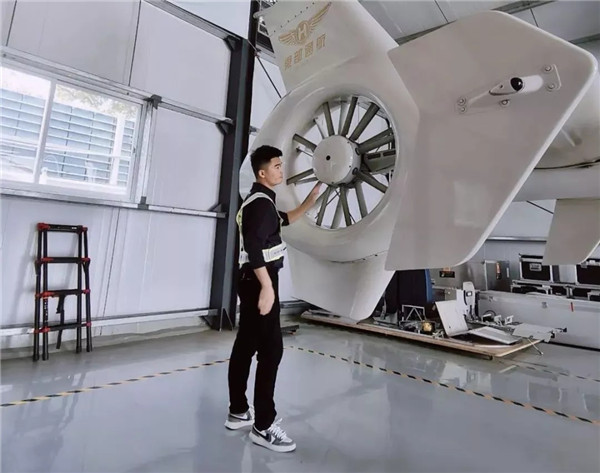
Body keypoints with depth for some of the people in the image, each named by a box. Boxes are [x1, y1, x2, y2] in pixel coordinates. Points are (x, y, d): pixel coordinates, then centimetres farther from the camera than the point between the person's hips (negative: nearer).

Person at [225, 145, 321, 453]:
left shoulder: (261, 200, 19)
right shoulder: (260, 202, -14)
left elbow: (283, 221, 32)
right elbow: (254, 246, -24)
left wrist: (309, 202, 25)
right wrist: (267, 287, -27)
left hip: (252, 280, 11)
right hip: (259, 281, -11)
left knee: (245, 346, 13)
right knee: (271, 350, -6)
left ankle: (238, 412, 26)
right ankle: (263, 427, 4)